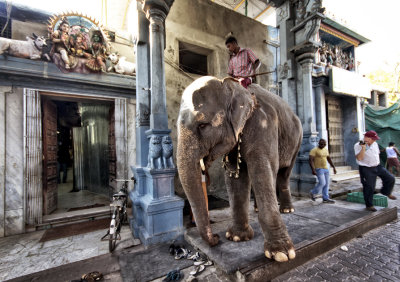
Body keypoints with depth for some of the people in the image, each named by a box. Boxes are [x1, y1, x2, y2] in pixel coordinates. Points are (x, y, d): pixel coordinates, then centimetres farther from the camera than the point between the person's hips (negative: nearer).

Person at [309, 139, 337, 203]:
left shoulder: (326, 150, 12)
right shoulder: (314, 150, -12)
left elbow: (329, 159, 21)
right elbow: (310, 160, -19)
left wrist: (334, 167, 14)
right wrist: (313, 169, -27)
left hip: (326, 169, 7)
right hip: (319, 169, -7)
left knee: (326, 184, 6)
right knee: (322, 183, -12)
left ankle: (325, 199, 12)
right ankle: (312, 192, 9)